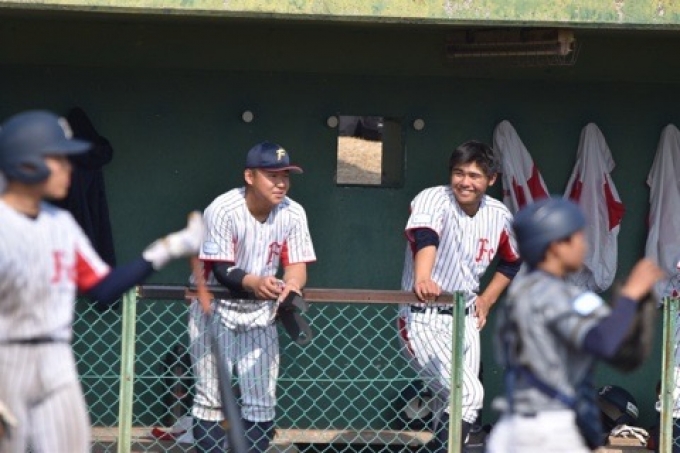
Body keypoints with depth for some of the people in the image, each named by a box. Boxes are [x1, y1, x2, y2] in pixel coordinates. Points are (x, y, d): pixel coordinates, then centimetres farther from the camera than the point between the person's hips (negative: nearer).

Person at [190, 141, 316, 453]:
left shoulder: (292, 213, -11)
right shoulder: (223, 210, -24)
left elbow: (296, 265, -11)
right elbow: (221, 269, -26)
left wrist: (291, 286, -35)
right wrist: (254, 282, -46)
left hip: (260, 311, 4)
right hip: (216, 307, -4)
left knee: (262, 399, 4)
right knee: (211, 395, -3)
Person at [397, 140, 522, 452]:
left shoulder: (499, 215, 1)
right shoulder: (433, 200, -17)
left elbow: (511, 262, 21)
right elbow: (425, 239, -39)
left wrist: (486, 301, 11)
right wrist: (422, 280, -58)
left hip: (465, 320, 7)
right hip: (423, 319, -7)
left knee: (457, 403, 12)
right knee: (469, 392, -22)